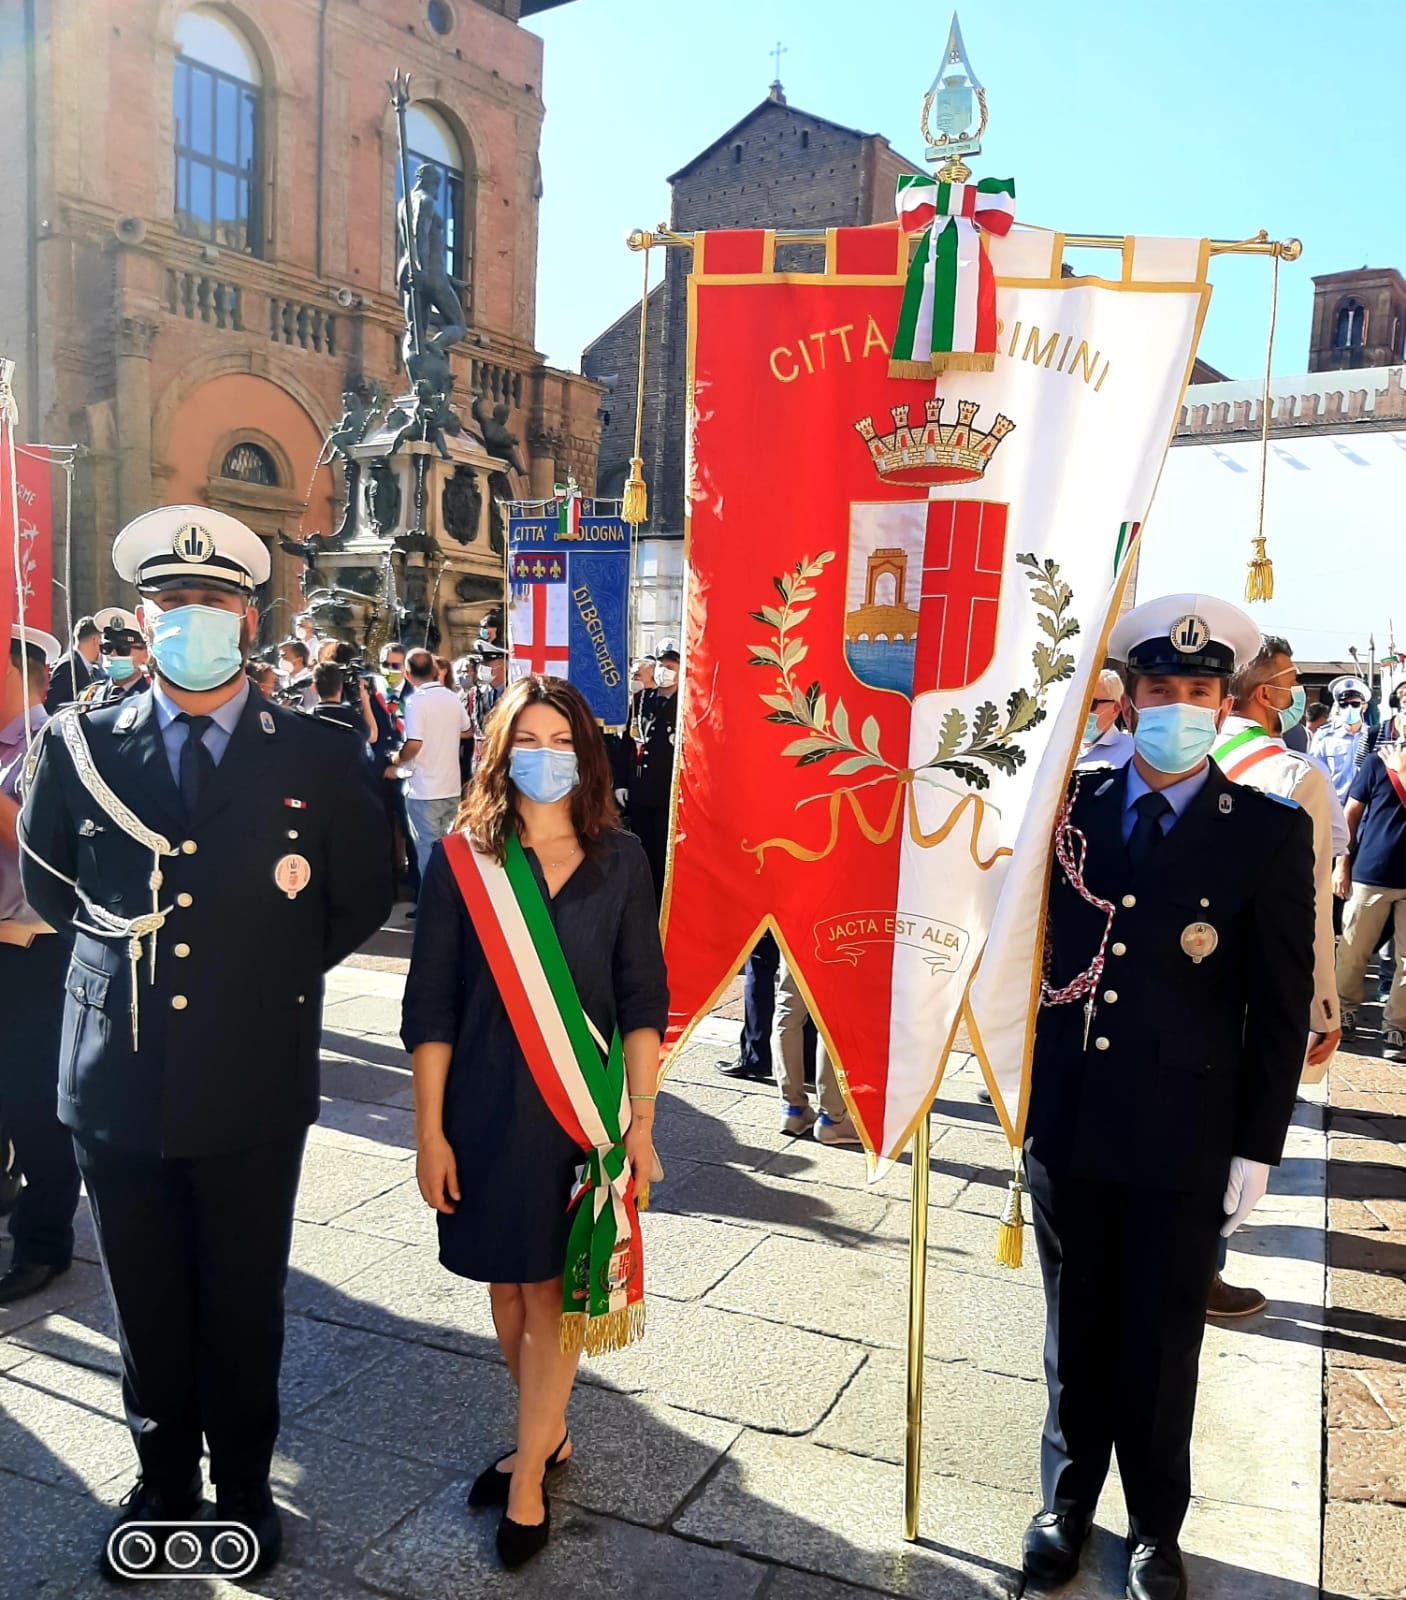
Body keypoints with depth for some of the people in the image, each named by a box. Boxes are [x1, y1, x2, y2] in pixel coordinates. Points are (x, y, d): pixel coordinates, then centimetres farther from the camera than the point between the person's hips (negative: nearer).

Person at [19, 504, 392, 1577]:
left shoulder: (319, 759, -5)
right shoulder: (81, 747, 0)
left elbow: (363, 902, 6)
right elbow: (46, 882, 16)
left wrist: (277, 974, 4)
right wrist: (118, 945, 8)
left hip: (255, 1085, -1)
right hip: (119, 1078, 2)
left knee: (246, 1309, 15)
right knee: (147, 1308, 18)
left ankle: (245, 1487, 37)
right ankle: (165, 1480, 40)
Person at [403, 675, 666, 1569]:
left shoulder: (619, 860, -3)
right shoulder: (461, 860, -4)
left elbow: (643, 999, -2)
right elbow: (431, 1004, -2)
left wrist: (641, 1121, -5)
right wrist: (430, 1128, -4)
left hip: (582, 1109, -1)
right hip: (486, 1109, 1)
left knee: (552, 1293, 7)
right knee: (505, 1285, 15)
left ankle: (529, 1480, 24)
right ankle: (548, 1434, 38)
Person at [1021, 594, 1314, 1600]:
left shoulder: (1269, 832, -7)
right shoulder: (1074, 809, 0)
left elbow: (1282, 1007, -5)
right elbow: (1037, 946, 6)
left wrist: (1257, 1151, -5)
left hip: (1183, 1139, -2)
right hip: (1068, 1127, 3)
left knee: (1162, 1344, 14)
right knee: (1077, 1329, 18)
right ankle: (1069, 1499, 40)